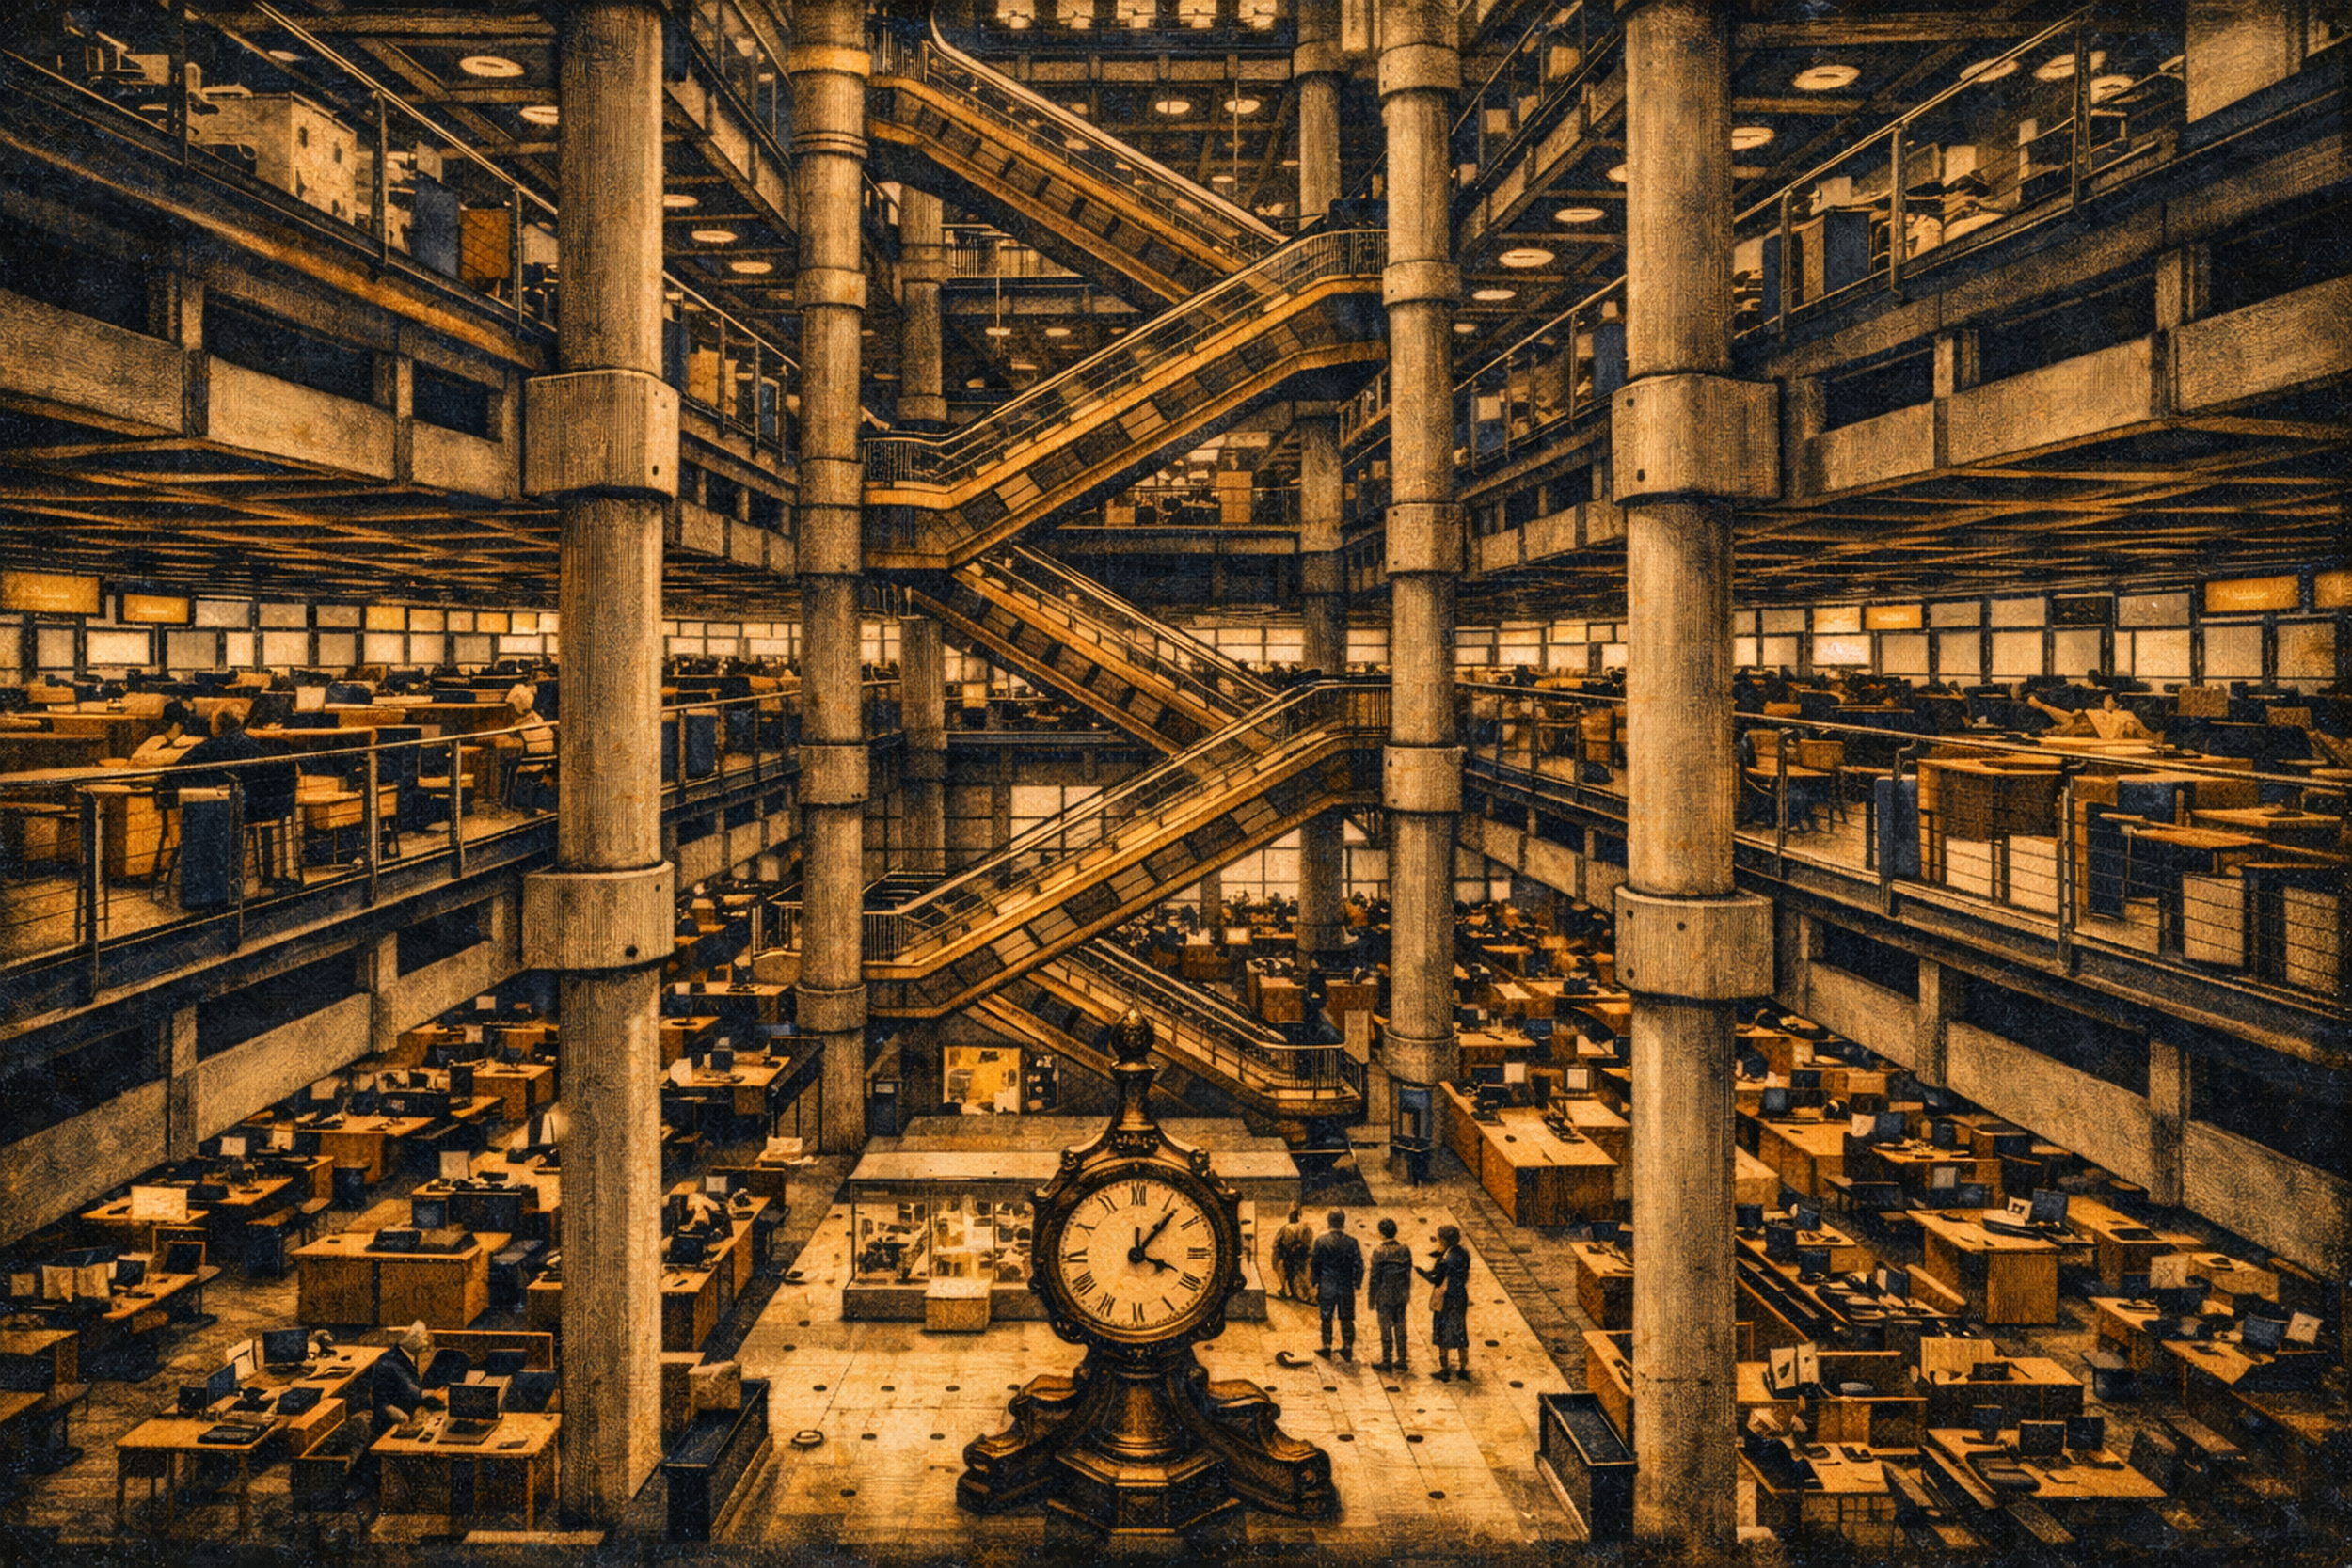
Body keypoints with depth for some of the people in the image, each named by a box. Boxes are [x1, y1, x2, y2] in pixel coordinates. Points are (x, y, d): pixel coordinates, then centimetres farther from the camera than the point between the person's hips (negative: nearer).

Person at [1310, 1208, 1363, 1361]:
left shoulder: (1321, 1241, -8)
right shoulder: (1352, 1242, -6)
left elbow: (1316, 1264, -4)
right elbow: (1359, 1265, -2)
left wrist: (1314, 1285, 5)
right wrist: (1357, 1284, 9)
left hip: (1326, 1286, -1)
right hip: (1346, 1286, 1)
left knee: (1326, 1318, 12)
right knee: (1346, 1319, 10)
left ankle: (1326, 1347, 16)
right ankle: (1348, 1348, 10)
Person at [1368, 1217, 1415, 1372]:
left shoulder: (1378, 1252, -18)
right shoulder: (1405, 1249, -4)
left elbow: (1375, 1278, -14)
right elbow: (1409, 1273, 4)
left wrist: (1372, 1298, -5)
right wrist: (1407, 1292, 16)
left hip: (1384, 1296, -4)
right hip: (1401, 1295, 4)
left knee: (1386, 1329, 6)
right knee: (1400, 1328, 14)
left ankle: (1386, 1361, 15)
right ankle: (1401, 1360, 21)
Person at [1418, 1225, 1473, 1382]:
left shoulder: (1444, 1260, -24)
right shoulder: (1464, 1255, -2)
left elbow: (1436, 1280, -18)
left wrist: (1420, 1270, -7)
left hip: (1445, 1301, -6)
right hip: (1461, 1299, 6)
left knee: (1443, 1335, 9)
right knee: (1460, 1333, 18)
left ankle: (1444, 1372, 17)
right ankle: (1464, 1370, 26)